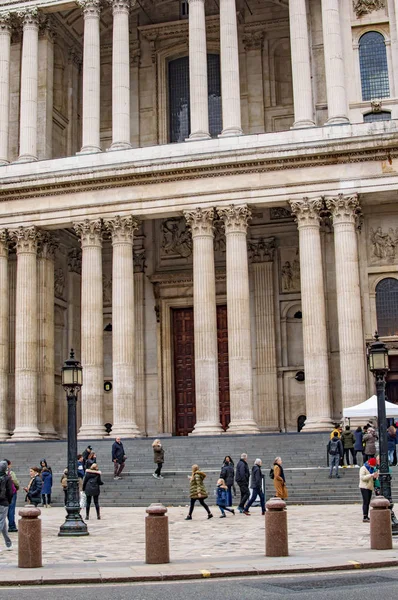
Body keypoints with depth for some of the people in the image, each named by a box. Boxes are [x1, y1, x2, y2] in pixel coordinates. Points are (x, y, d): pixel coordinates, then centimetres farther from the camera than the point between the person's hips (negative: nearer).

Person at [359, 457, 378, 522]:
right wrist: (371, 475, -28)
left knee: (368, 502, 9)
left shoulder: (372, 469, 16)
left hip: (370, 487, 8)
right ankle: (365, 517, -15)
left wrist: (375, 476, -1)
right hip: (364, 487, -8)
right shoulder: (363, 468, -9)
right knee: (365, 502, -13)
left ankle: (367, 517, 13)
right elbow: (362, 477, -21)